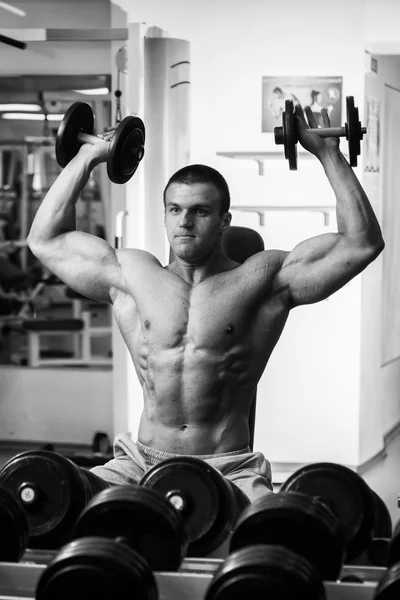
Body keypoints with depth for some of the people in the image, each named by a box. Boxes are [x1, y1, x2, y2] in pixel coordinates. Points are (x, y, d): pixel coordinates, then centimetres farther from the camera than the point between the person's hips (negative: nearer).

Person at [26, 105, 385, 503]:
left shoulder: (262, 280, 5)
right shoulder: (131, 276, 13)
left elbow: (362, 243, 0)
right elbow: (45, 239, 20)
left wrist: (328, 154, 1)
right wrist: (87, 158, 20)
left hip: (229, 469, -3)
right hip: (142, 462, 3)